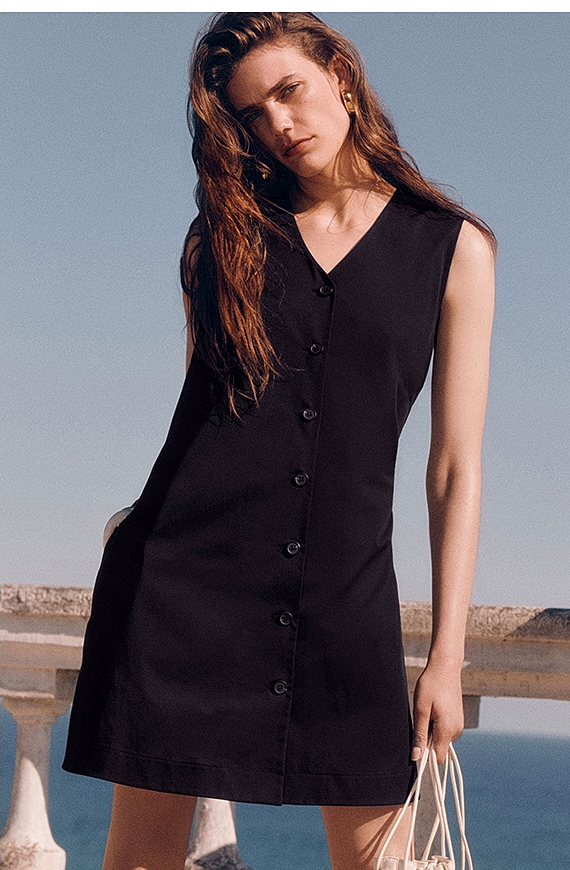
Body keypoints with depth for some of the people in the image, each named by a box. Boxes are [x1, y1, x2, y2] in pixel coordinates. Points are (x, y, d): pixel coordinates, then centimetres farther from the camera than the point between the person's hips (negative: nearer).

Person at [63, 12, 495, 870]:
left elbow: (456, 465, 4)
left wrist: (446, 656, 0)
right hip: (186, 569, 1)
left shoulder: (454, 248, 7)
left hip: (345, 588, -1)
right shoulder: (224, 234, 13)